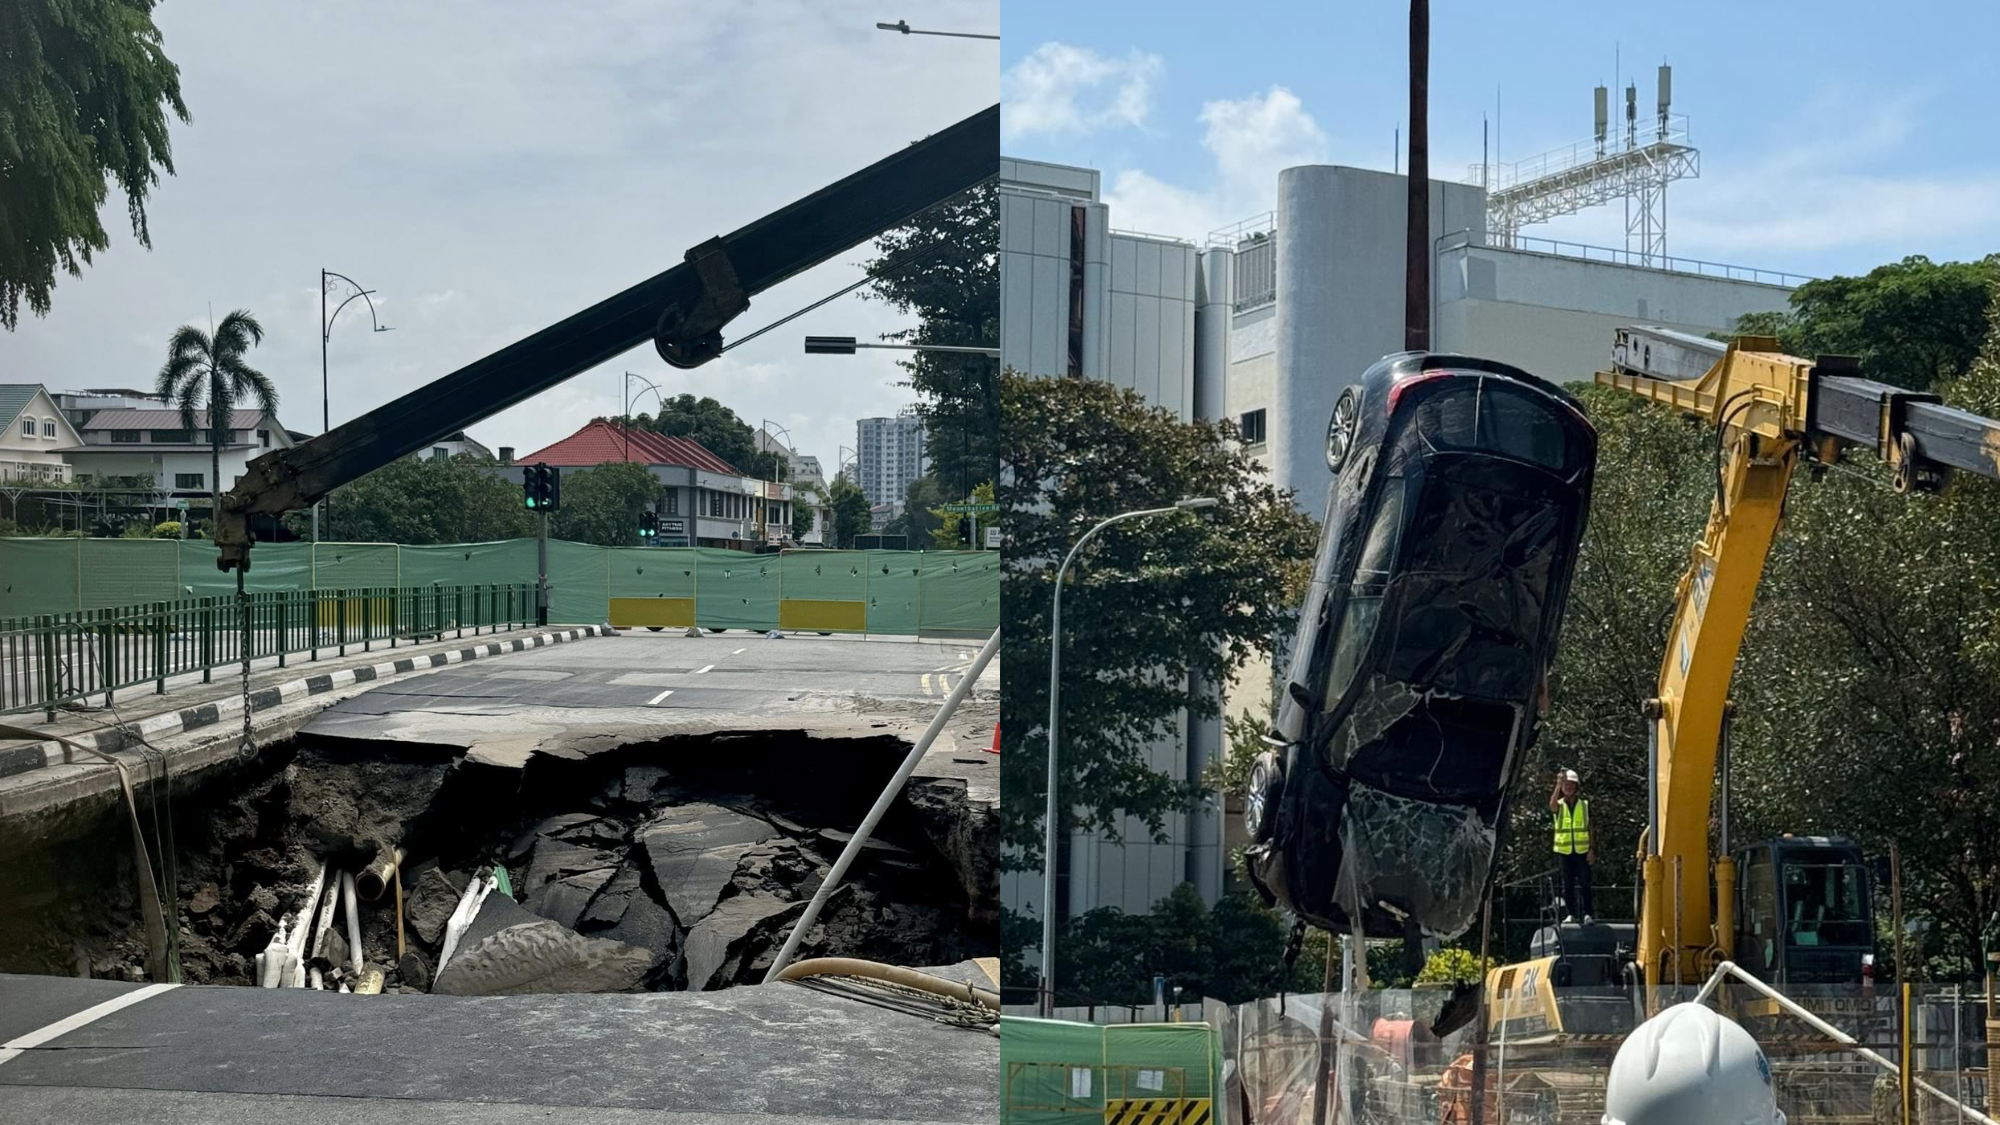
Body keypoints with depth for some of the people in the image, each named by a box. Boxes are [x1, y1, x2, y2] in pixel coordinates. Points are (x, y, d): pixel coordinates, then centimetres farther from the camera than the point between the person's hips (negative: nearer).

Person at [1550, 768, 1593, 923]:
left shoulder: (1585, 805, 7)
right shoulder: (1559, 805, 4)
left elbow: (1589, 829, 7)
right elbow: (1552, 805, -23)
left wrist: (1591, 849, -1)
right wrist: (1558, 785, -34)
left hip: (1582, 851, 0)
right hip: (1564, 851, 0)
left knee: (1584, 884, -4)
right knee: (1567, 885, 3)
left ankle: (1586, 914, -3)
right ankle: (1570, 914, 7)